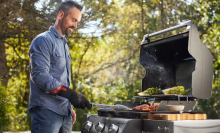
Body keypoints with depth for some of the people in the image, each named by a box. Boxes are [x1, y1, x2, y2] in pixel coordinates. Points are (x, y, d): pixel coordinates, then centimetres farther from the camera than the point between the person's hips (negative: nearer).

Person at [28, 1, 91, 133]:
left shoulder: (64, 45, 20)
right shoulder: (43, 40, -7)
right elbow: (39, 75, -19)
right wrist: (70, 94, -25)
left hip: (64, 112, 8)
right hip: (47, 112, -8)